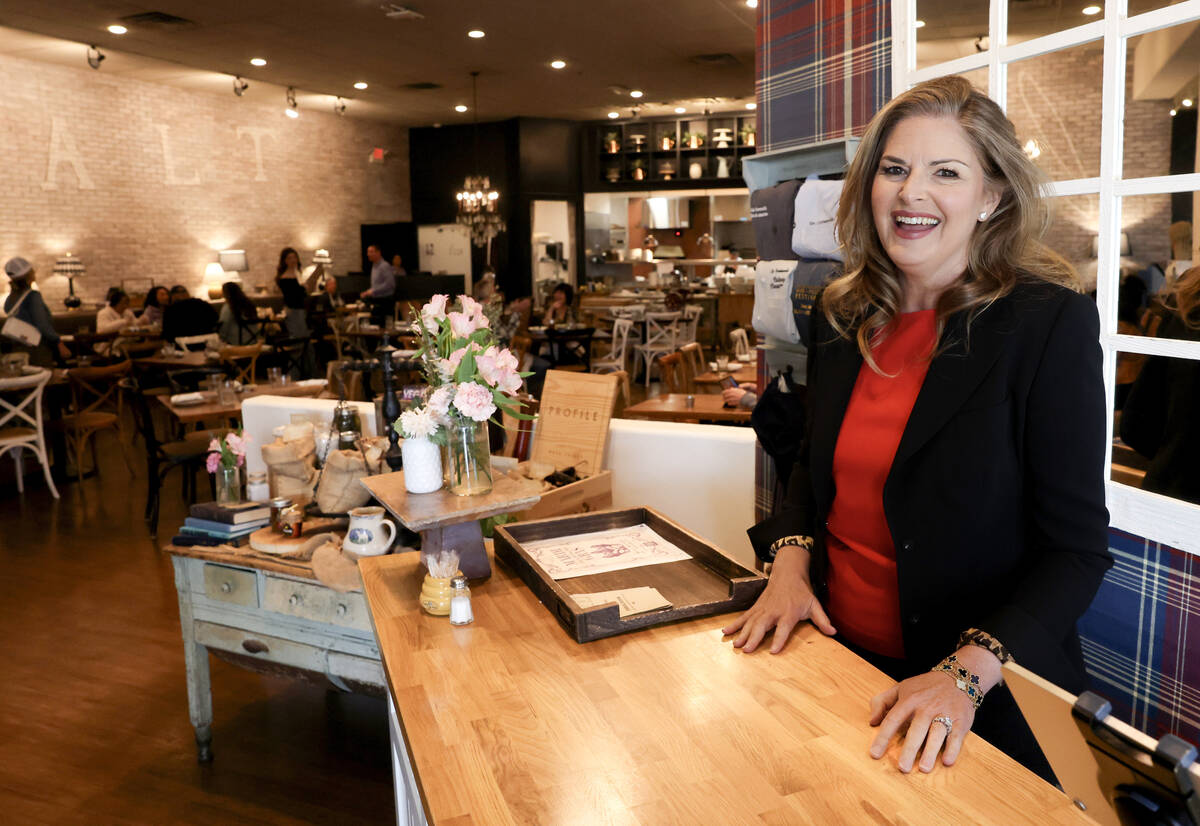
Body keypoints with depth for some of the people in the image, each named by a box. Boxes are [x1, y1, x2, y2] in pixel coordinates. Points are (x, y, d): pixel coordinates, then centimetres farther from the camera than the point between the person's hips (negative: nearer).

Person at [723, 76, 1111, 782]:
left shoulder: (1051, 323, -15)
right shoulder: (841, 314, 0)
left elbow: (1077, 548, -16)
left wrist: (967, 673, -27)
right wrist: (790, 561, -5)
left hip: (984, 700, -5)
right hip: (837, 652, 5)